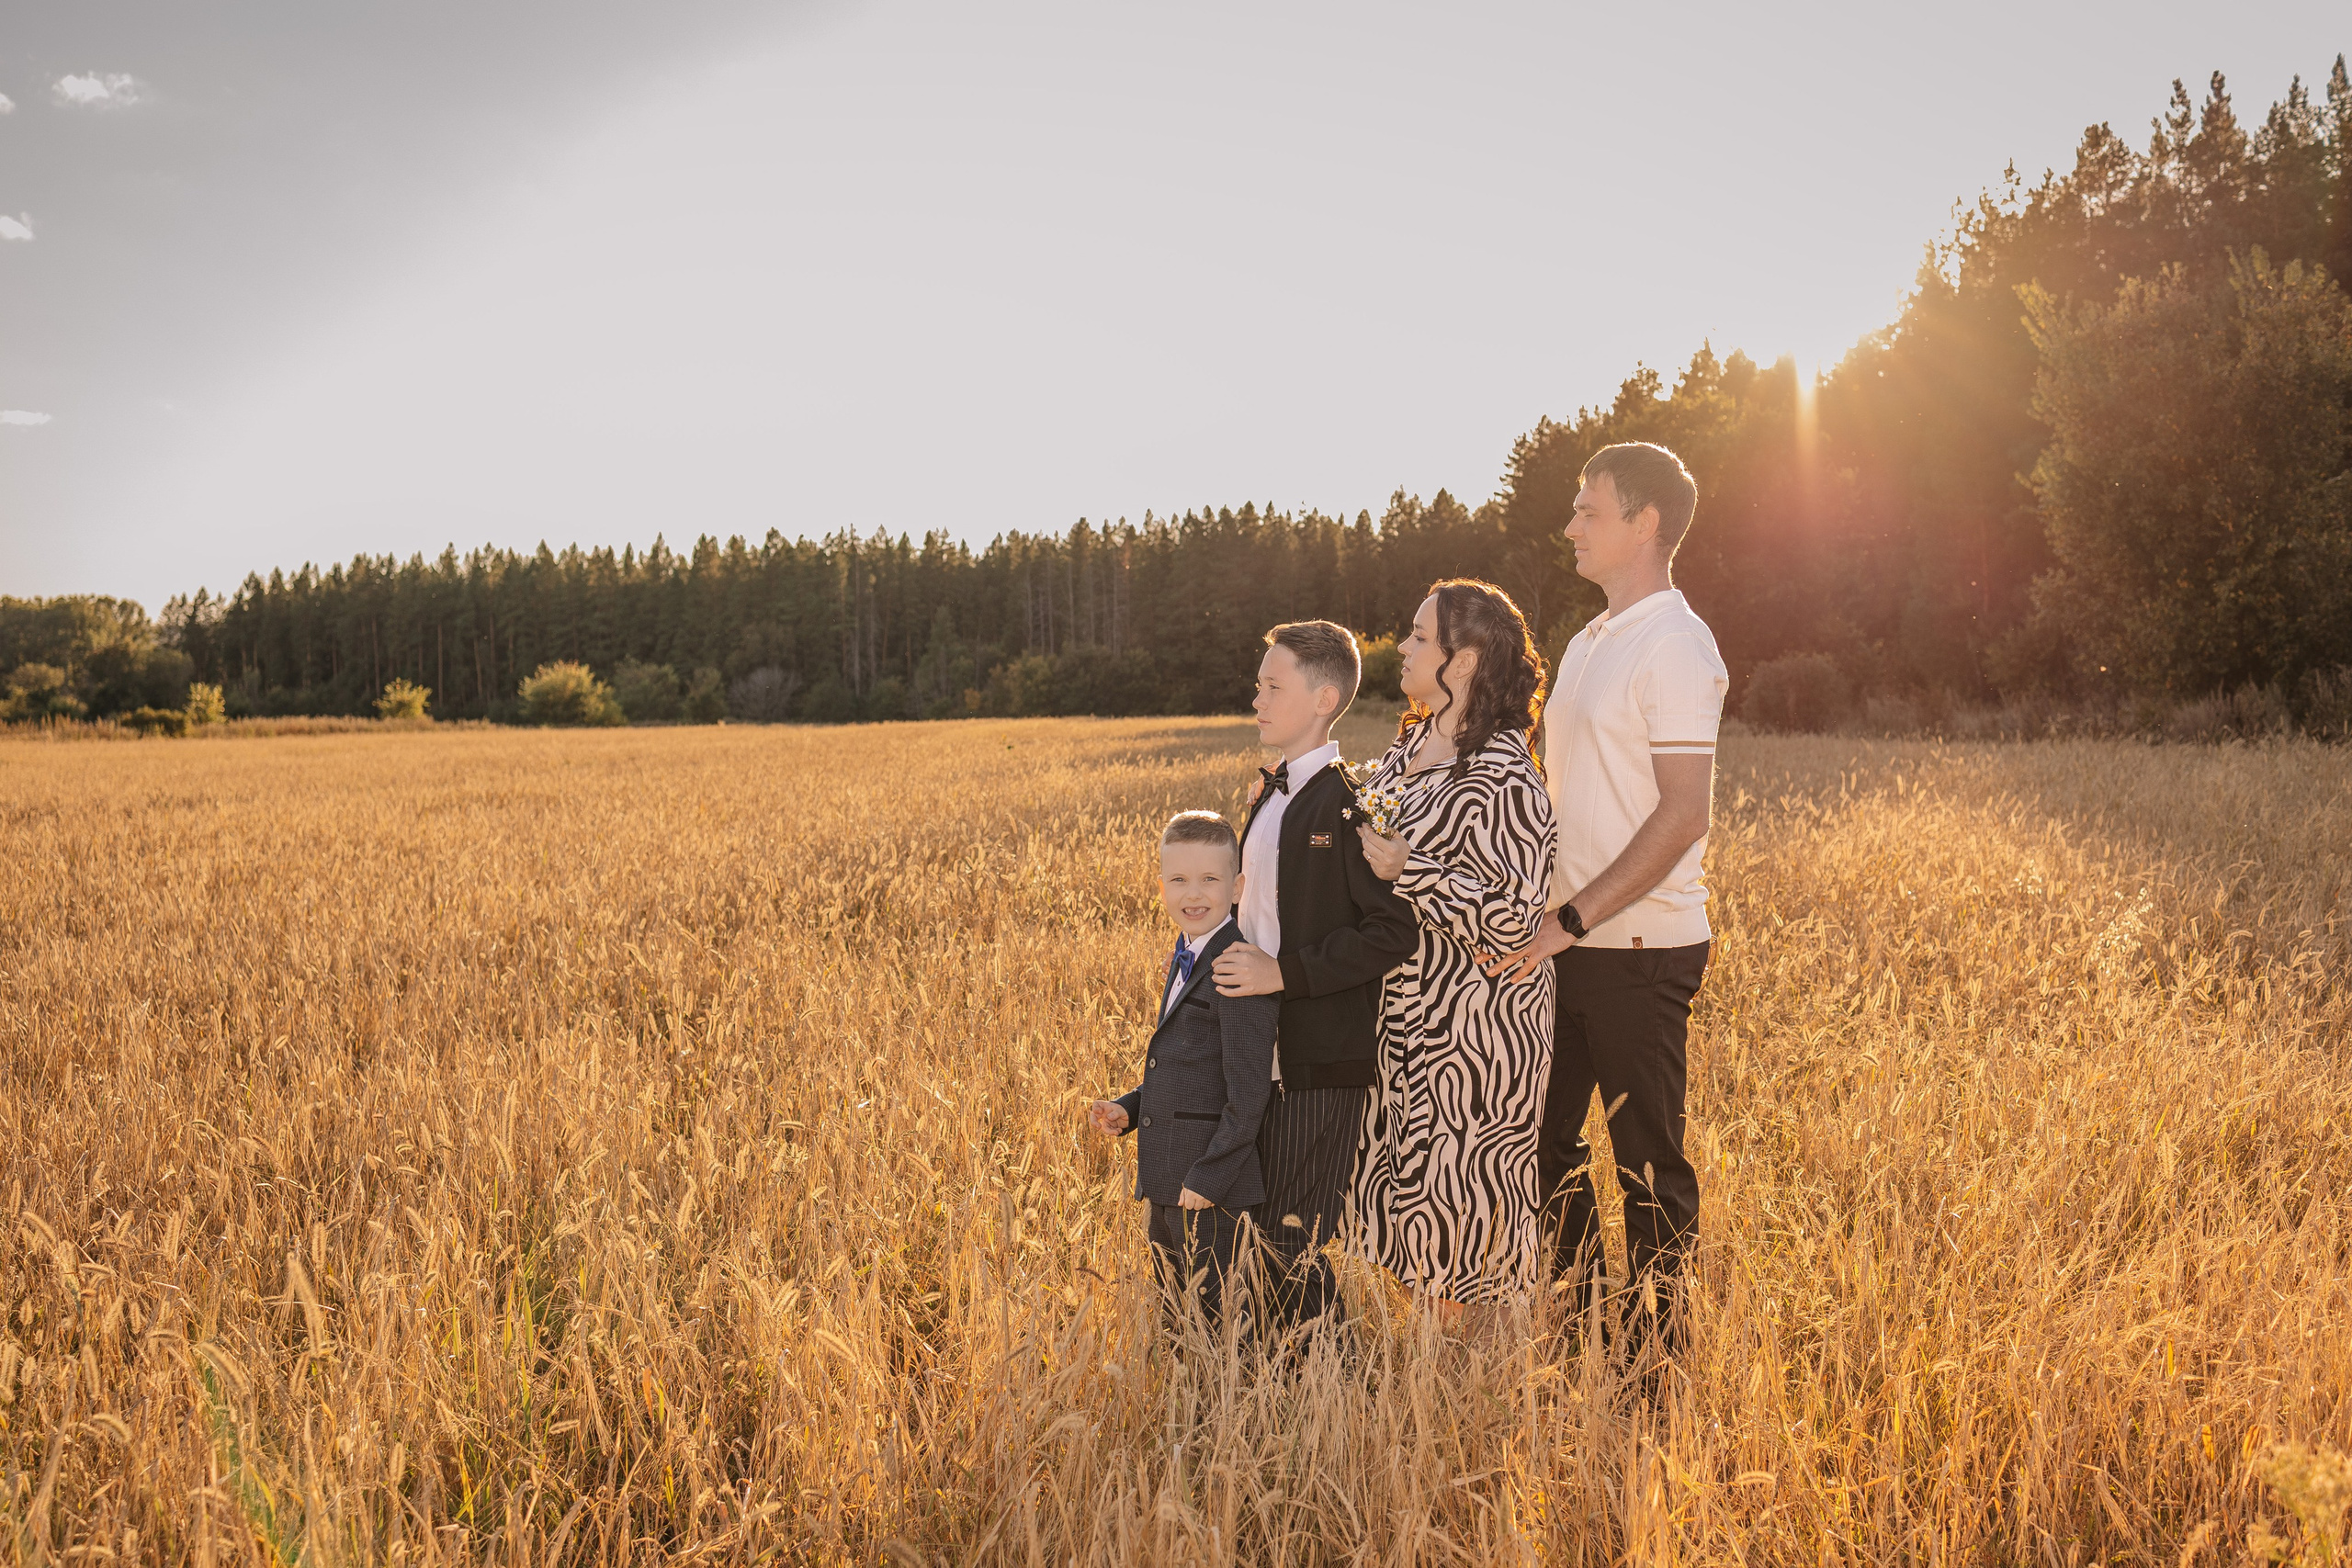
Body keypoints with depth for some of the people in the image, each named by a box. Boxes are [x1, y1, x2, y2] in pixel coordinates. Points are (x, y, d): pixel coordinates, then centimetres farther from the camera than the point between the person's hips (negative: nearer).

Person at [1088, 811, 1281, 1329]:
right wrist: (1130, 1108, 6)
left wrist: (1207, 1179, -20)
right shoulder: (1186, 959, 12)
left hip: (1210, 1188, -9)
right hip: (1165, 1183, 9)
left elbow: (1248, 1093, -20)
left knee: (1213, 1315, 2)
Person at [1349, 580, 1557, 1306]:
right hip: (1408, 1015, 9)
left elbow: (1517, 918, -24)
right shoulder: (1410, 745, 8)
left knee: (1463, 1208, 1)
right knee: (1403, 1186, 17)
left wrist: (1409, 871, -28)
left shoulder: (1503, 781, -20)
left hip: (1474, 1028, -9)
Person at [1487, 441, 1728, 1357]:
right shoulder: (1588, 644, 15)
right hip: (1569, 941, 9)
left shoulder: (1674, 647, -13)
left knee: (1647, 1160, 2)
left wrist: (1574, 919, -20)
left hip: (1640, 947, -9)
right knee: (1543, 1134, 14)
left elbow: (1682, 815, -19)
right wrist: (1548, 916, 10)